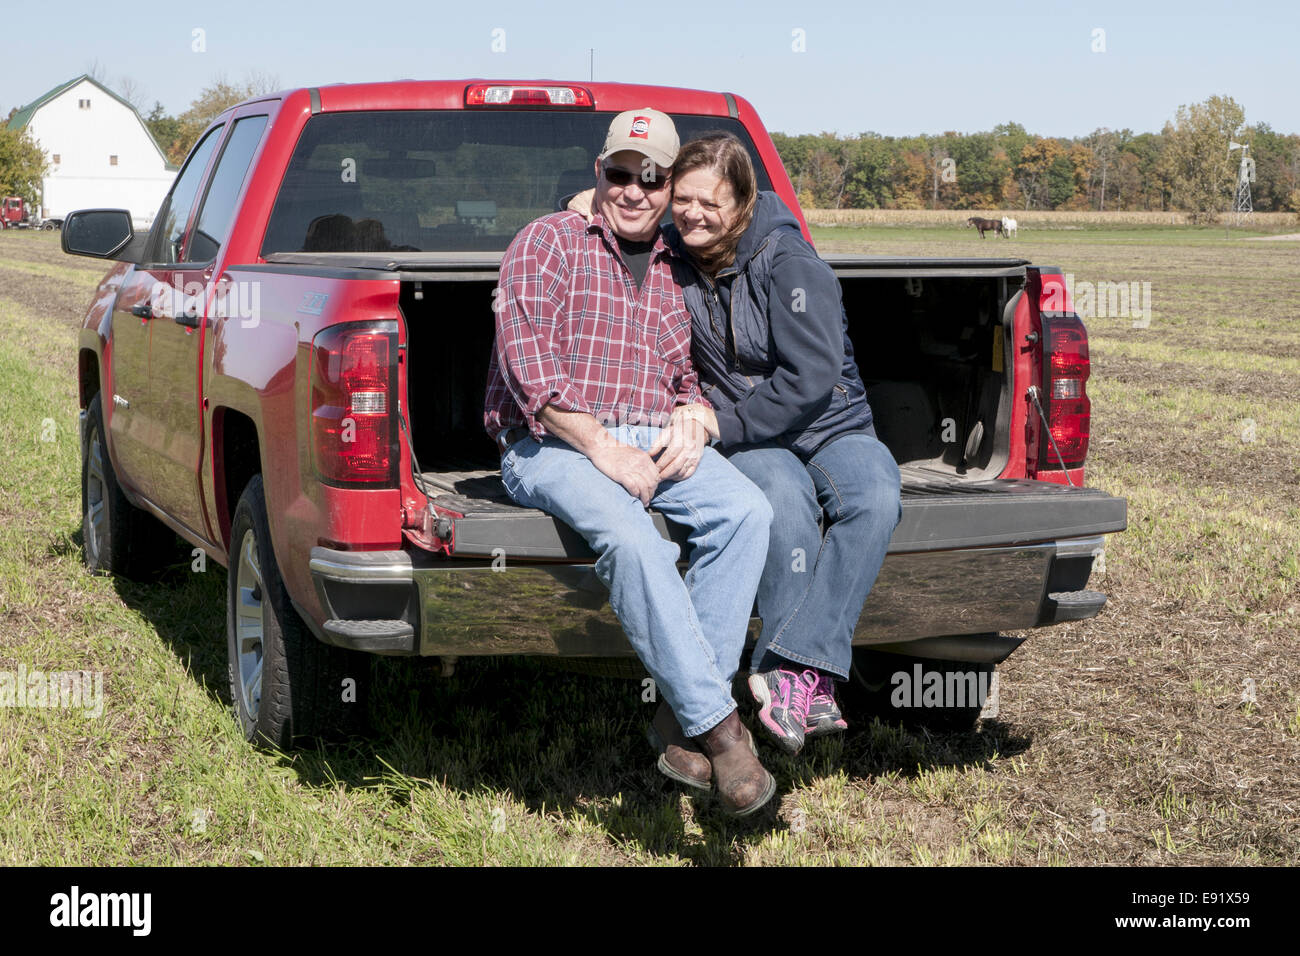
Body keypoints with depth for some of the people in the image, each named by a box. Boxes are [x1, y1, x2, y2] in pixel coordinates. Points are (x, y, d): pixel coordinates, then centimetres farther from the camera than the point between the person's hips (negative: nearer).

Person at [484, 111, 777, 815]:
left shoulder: (676, 273, 22)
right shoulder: (549, 242, 4)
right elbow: (528, 361, -9)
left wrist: (691, 421, 0)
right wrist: (602, 448, -17)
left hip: (655, 441, 5)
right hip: (552, 442, -5)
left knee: (746, 510, -25)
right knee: (629, 534, -37)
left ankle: (681, 721, -24)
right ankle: (717, 723, -31)